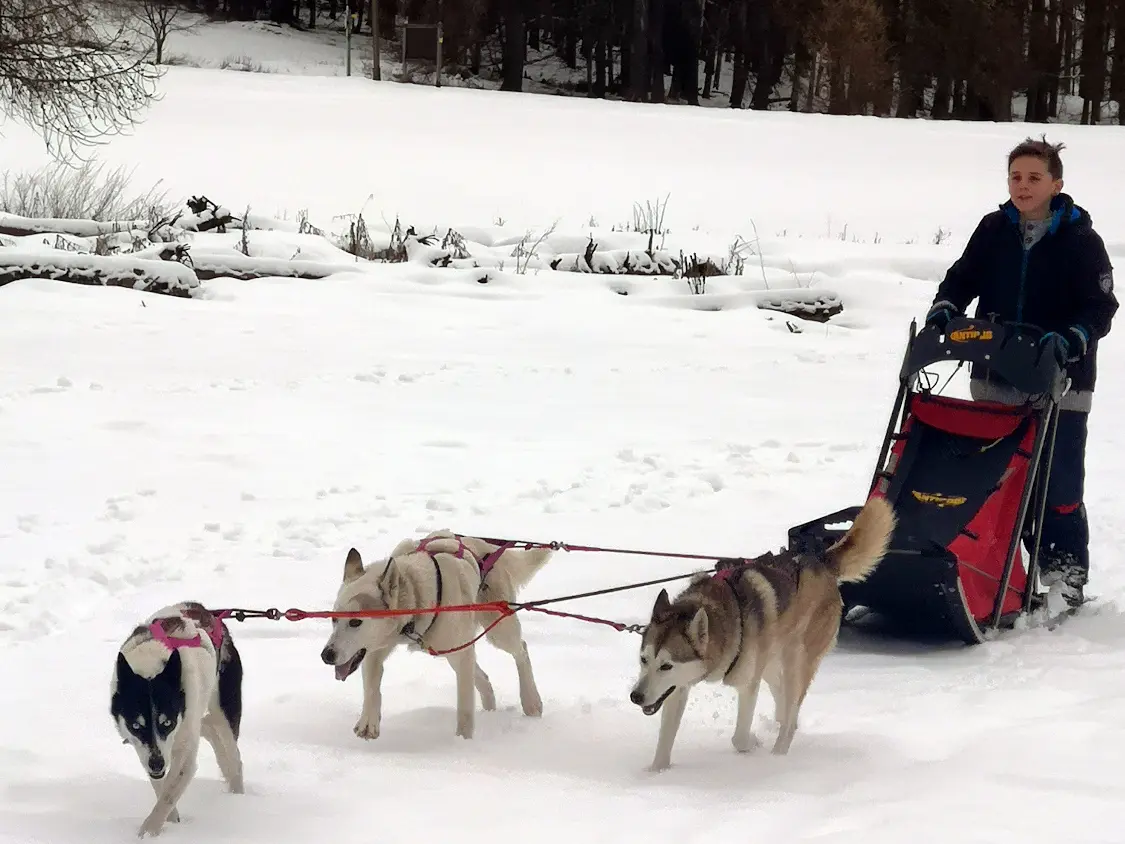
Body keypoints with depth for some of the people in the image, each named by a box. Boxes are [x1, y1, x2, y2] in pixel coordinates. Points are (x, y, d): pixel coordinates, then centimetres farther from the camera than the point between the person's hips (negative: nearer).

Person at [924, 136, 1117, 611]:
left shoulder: (1080, 240, -7)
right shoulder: (995, 230, 4)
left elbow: (1100, 309, -9)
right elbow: (963, 277, 10)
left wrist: (1070, 339, -27)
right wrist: (945, 308, -11)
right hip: (995, 382, 4)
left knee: (1058, 485, -4)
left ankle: (1065, 576, 6)